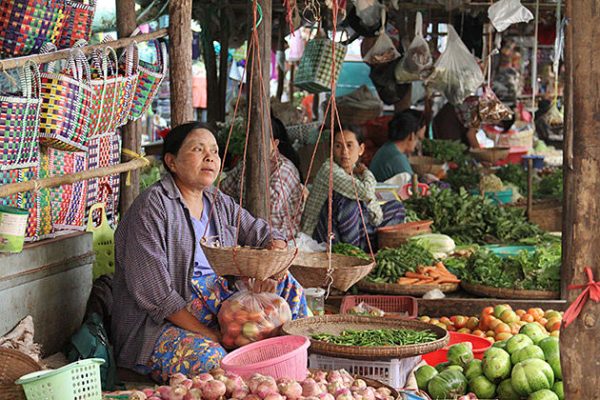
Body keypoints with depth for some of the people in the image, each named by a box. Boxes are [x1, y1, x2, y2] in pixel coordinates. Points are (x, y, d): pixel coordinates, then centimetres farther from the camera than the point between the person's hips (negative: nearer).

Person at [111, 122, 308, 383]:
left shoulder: (220, 203, 14)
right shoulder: (152, 206, -11)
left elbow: (268, 237, 16)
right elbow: (154, 291, -17)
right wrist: (207, 334, -21)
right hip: (157, 323, -8)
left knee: (285, 285, -9)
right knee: (210, 358, -39)